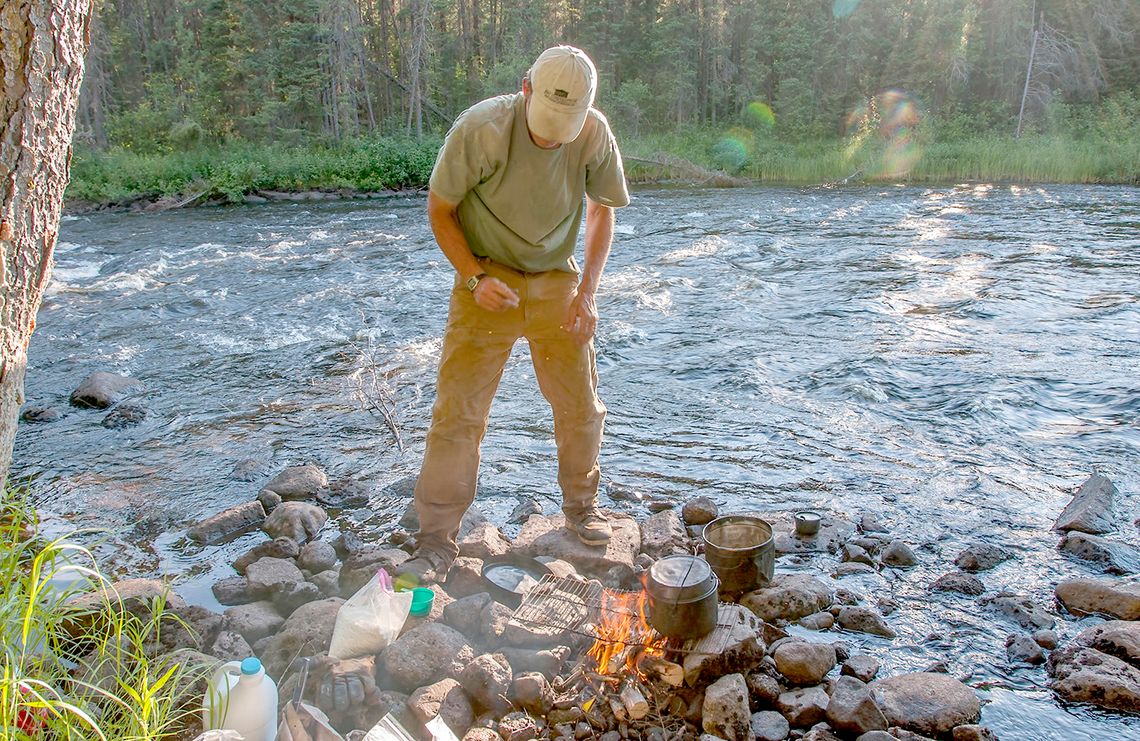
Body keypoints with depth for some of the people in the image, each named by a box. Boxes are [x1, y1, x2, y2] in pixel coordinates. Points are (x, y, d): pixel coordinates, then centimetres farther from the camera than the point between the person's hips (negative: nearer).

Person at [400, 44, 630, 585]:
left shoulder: (594, 134, -13)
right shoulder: (480, 129, -22)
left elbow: (602, 210, 3)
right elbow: (440, 210, -9)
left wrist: (587, 291, -6)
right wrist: (474, 277, -21)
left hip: (557, 282, 3)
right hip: (488, 282, -2)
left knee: (580, 406, 8)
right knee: (458, 408, -7)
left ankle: (580, 505, 33)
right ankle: (436, 540, 4)